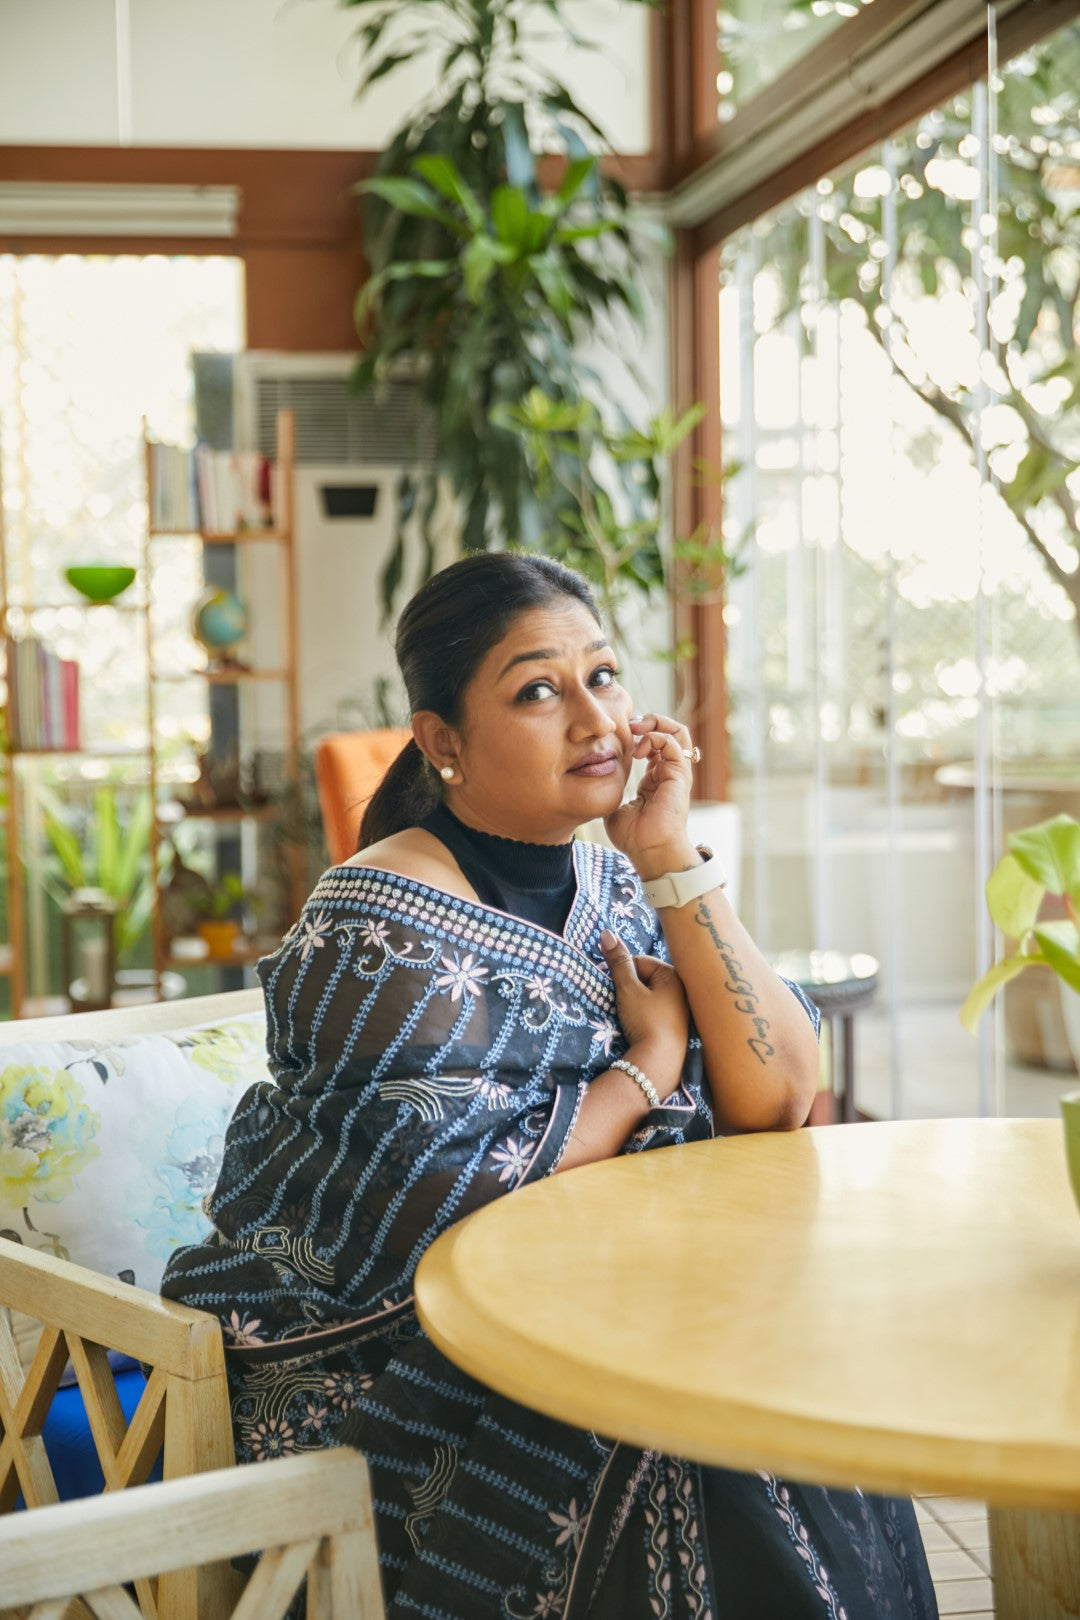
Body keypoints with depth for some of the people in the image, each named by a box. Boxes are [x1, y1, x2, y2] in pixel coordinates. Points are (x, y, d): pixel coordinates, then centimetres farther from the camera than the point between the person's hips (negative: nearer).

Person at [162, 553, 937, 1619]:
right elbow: (449, 1200, -26)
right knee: (712, 1478, -25)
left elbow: (779, 1101, -4)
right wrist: (651, 1060, -12)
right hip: (392, 1359, -6)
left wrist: (672, 861, -11)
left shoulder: (615, 886, 6)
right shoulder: (377, 930, -16)